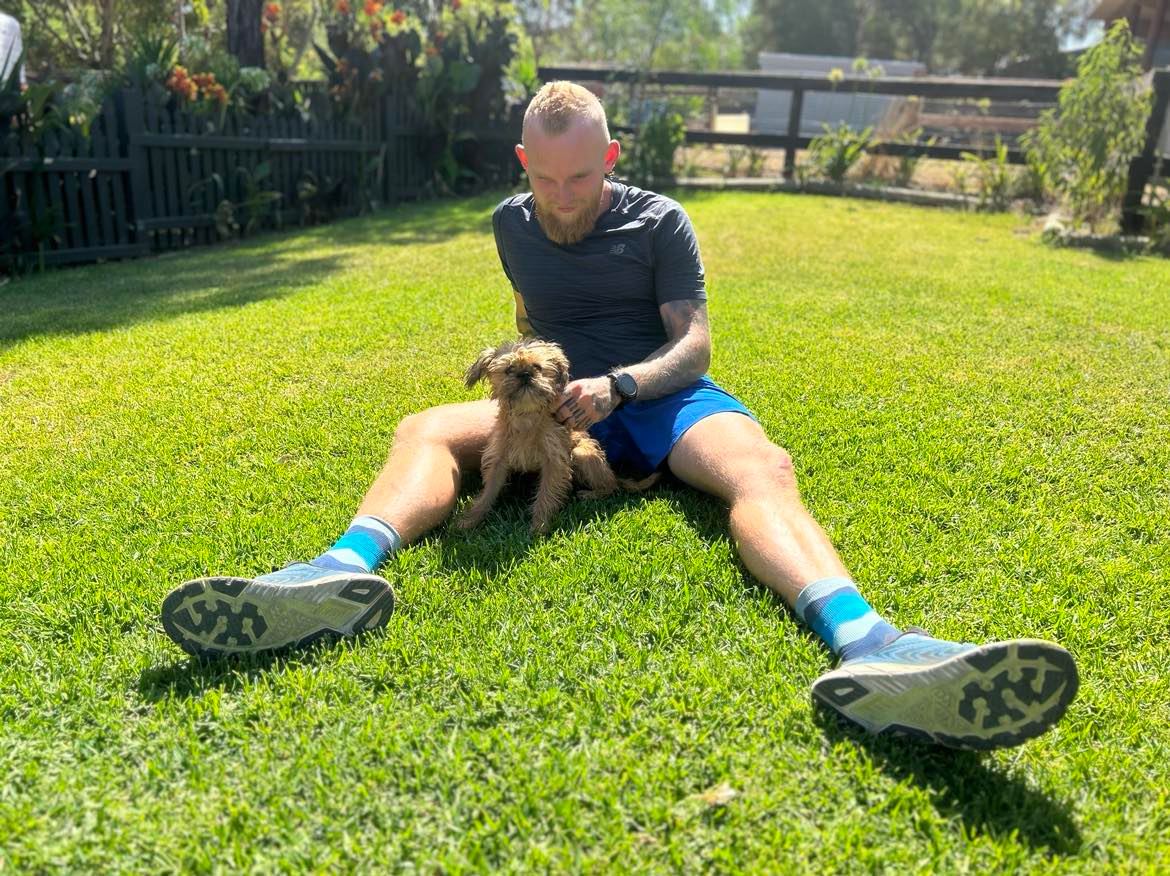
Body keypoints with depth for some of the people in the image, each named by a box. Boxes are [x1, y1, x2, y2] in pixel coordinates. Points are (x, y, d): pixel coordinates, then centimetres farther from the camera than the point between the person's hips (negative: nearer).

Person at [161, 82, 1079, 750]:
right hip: (560, 407, 3)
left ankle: (865, 646, -61)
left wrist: (618, 384, -23)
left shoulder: (659, 220, 2)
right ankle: (345, 573, -51)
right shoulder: (512, 222, 13)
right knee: (424, 430, -21)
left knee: (763, 469, -35)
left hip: (661, 395, -2)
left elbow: (694, 344, -5)